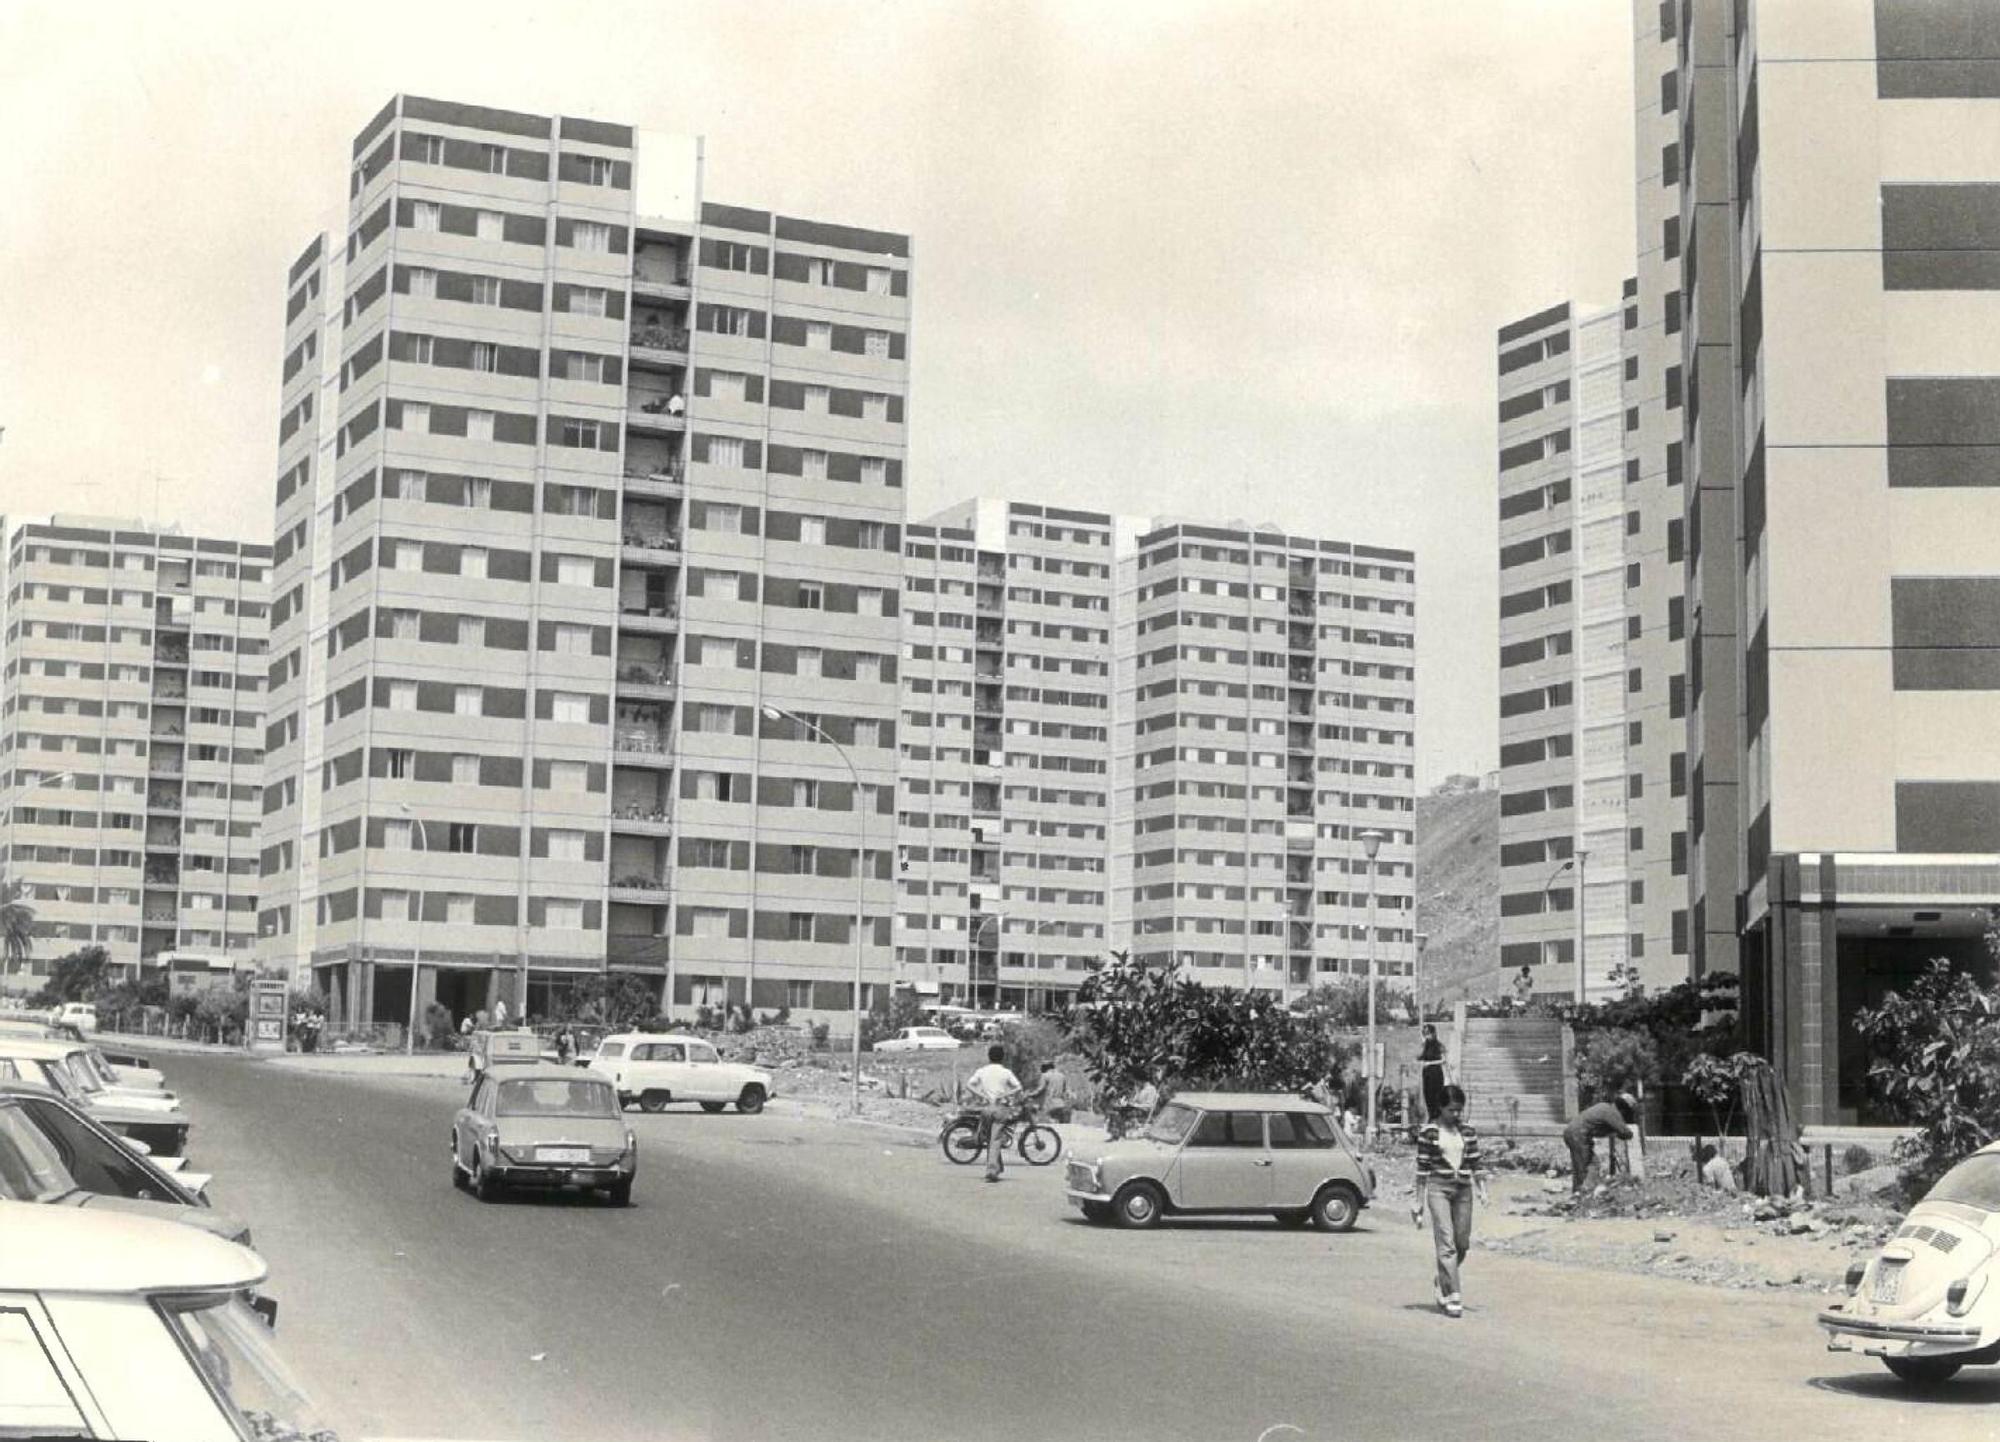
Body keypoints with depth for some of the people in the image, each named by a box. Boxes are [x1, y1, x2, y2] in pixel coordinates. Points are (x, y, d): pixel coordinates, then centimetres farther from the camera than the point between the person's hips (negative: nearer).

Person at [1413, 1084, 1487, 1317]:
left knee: (1462, 1243, 8)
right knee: (1446, 1243, -10)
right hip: (1438, 1188, -4)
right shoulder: (1429, 1131, -3)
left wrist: (1482, 1189, 0)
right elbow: (1422, 1167, -1)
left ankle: (1442, 1279, 34)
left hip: (1463, 1189, 4)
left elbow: (1475, 1163, 13)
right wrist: (1419, 1202, -2)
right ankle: (1452, 1297, -9)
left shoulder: (1468, 1130, 8)